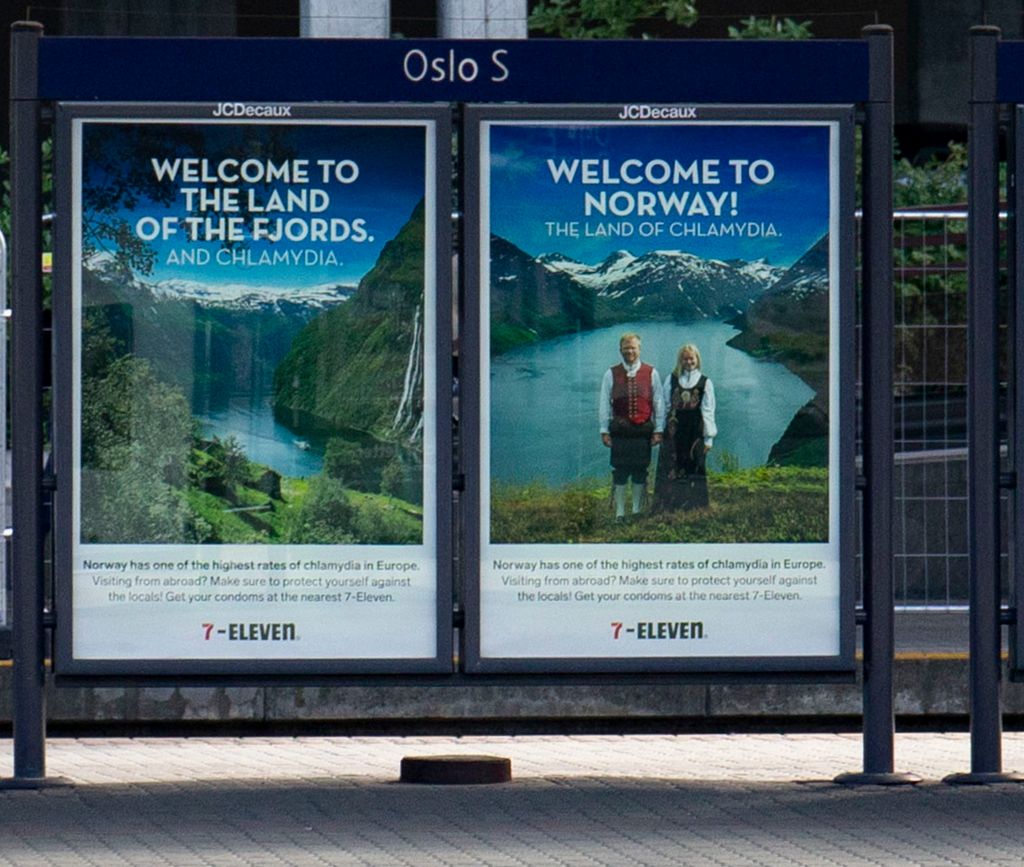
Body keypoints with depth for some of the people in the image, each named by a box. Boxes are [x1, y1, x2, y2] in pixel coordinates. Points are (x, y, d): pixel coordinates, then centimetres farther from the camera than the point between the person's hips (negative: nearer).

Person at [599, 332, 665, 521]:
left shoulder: (651, 374, 5)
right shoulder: (611, 374, 5)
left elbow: (659, 402, 7)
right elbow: (604, 403, 6)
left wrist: (658, 430, 2)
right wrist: (604, 430, 1)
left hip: (643, 429, 0)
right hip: (619, 431, 0)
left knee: (640, 473, 4)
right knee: (620, 472, -1)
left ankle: (638, 511, 12)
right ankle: (619, 513, 4)